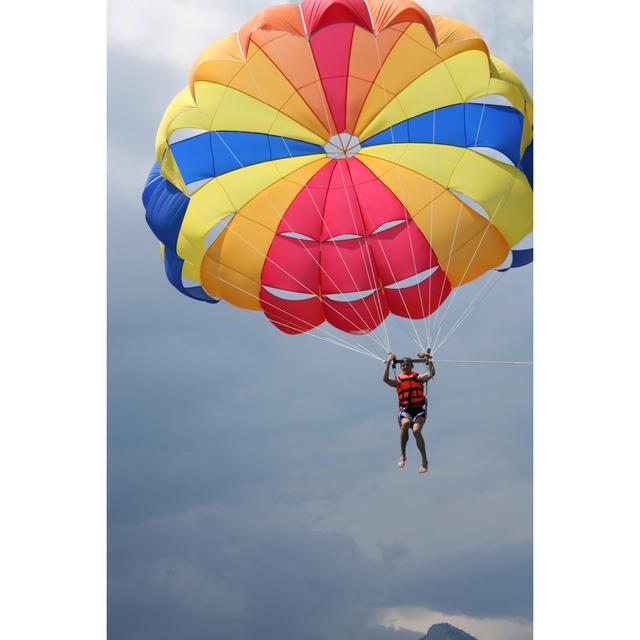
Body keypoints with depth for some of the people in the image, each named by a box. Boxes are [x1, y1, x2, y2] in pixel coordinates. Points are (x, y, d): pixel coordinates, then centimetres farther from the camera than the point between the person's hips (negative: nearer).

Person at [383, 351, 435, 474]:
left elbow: (431, 374, 0)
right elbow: (385, 379, -2)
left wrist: (429, 361, -5)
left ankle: (425, 461, -15)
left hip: (419, 409, -1)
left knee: (416, 430, -26)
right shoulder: (398, 381, 16)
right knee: (405, 423, -34)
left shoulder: (418, 378, 15)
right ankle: (402, 455, -21)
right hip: (405, 410, 1)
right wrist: (388, 364, -6)